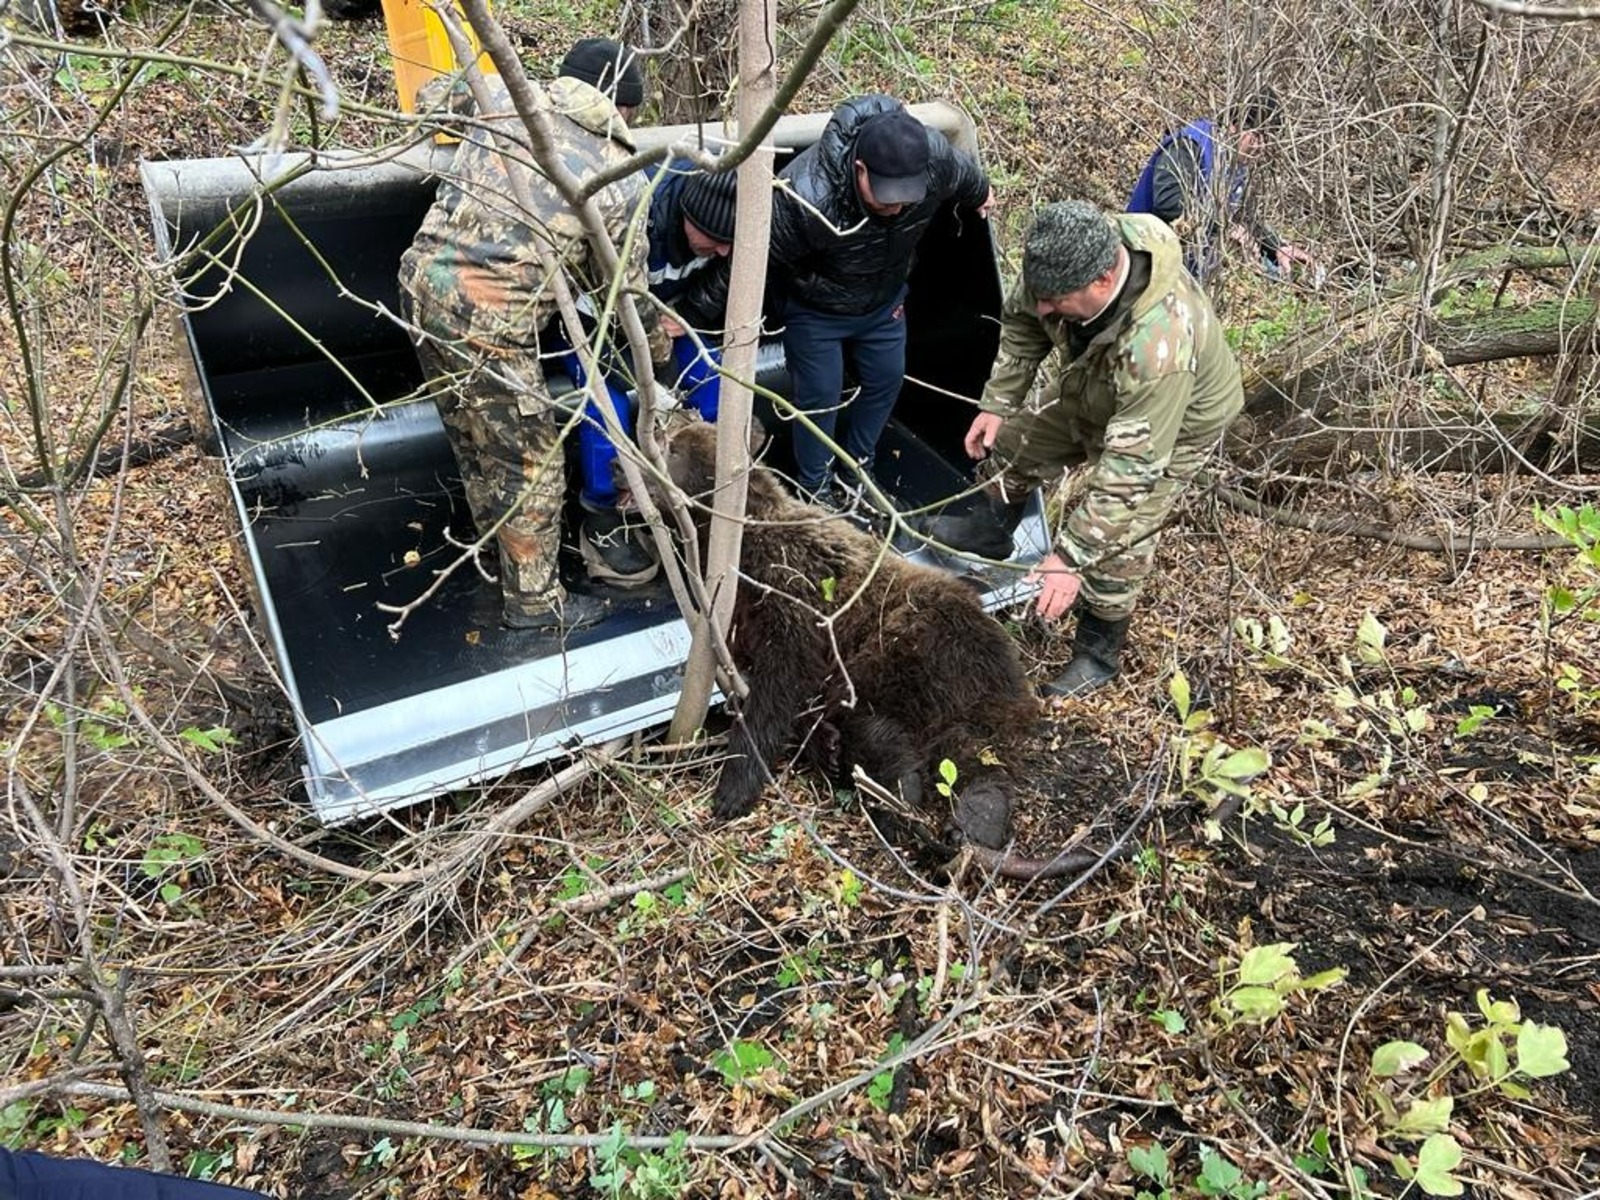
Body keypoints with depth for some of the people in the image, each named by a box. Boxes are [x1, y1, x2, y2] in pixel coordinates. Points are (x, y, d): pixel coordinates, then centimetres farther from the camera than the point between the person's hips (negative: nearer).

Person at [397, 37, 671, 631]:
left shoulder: (504, 97, 7)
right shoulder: (620, 180, -5)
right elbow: (625, 292, 3)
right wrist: (656, 348, 21)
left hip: (423, 280, 7)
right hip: (488, 323, -7)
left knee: (473, 437, 25)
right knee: (531, 464, 9)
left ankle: (497, 546, 45)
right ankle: (533, 599, 23)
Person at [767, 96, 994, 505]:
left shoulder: (935, 159, -30)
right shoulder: (806, 196, -43)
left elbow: (966, 175, -3)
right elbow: (764, 260, -27)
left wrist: (980, 196, 20)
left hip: (885, 300, 5)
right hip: (816, 310, -5)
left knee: (885, 380, 15)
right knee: (819, 394, 2)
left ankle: (858, 470, 39)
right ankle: (815, 487, 26)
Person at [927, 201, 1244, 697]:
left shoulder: (1160, 343, -48)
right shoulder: (1067, 259, -30)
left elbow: (1131, 468, -43)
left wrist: (1070, 557, -41)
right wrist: (997, 402, -5)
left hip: (1171, 424, -6)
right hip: (1087, 390, 6)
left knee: (1116, 546, -6)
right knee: (1011, 440, 17)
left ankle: (1099, 651, 21)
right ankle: (991, 530, 48)